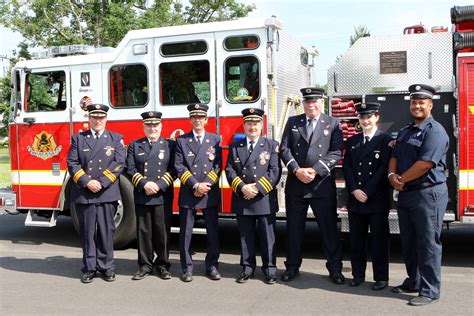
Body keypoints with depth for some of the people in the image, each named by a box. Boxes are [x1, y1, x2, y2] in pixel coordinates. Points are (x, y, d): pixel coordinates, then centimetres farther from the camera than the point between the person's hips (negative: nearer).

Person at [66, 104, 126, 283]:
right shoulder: (78, 138, 10)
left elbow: (119, 163, -4)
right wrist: (87, 182, -12)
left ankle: (106, 266, 16)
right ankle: (89, 268, 16)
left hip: (107, 194, 0)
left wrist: (101, 182, -12)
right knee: (87, 232, 6)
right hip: (83, 194, 1)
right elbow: (72, 163, 1)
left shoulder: (116, 139, 7)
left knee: (106, 231, 5)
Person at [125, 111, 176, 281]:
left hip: (162, 196, -1)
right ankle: (145, 265, 17)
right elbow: (131, 169, 2)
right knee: (144, 232, 7)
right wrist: (144, 184, -13)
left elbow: (173, 170, -2)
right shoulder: (134, 145, 10)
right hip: (141, 196, 1)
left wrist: (159, 185, -14)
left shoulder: (170, 145, 6)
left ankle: (163, 265, 16)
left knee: (162, 232, 3)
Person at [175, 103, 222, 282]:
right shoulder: (181, 140, 6)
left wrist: (205, 185, -10)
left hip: (211, 194, 1)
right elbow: (179, 167, -3)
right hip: (188, 194, -1)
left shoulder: (215, 140, 8)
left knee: (213, 232, 5)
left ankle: (212, 266, 17)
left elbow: (217, 166, 2)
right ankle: (187, 268, 13)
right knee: (185, 233, 3)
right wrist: (195, 185, -13)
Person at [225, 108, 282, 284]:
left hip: (265, 199, -2)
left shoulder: (271, 146, 3)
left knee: (267, 236, 3)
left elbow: (275, 171, -6)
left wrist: (257, 188, -14)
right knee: (245, 236, 9)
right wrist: (242, 187, -13)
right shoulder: (235, 147, 10)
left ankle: (270, 269, 14)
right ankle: (247, 268, 19)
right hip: (242, 200, 2)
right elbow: (229, 170, 2)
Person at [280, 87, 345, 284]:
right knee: (294, 227, 9)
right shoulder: (292, 122, 9)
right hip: (295, 183, 2)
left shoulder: (332, 124, 4)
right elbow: (284, 149, 3)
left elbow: (336, 153, -5)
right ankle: (292, 267, 21)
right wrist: (297, 170, -12)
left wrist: (314, 170, -15)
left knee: (329, 227, 2)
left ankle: (335, 268, 14)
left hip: (322, 183, -2)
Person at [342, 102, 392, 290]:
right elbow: (347, 167, 5)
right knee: (356, 239, 9)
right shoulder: (352, 141, 13)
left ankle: (381, 277, 13)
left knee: (379, 239, 3)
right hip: (355, 199, 4)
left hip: (378, 199, -4)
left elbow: (383, 170, -10)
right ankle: (358, 275, 20)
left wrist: (367, 192, -14)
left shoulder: (386, 141, -2)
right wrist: (354, 190, -8)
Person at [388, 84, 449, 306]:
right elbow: (394, 157, 15)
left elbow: (425, 163, -20)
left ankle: (430, 291, 3)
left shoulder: (434, 130, -11)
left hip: (428, 194, -9)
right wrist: (392, 175, -6)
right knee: (408, 241, 15)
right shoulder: (404, 132, 17)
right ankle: (413, 281, 28)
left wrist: (402, 179, -10)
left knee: (428, 243, -4)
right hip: (405, 194, 9)